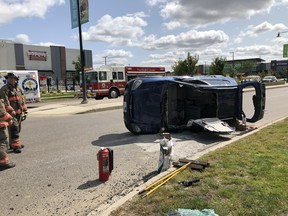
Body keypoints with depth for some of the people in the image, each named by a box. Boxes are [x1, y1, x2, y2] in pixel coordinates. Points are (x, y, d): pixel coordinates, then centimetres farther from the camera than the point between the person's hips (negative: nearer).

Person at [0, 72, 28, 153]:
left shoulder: (18, 89, 15)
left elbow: (23, 101, 18)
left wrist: (24, 111, 14)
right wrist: (11, 111, -22)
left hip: (19, 113, 8)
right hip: (11, 113, -8)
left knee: (17, 129, 16)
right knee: (14, 129, -13)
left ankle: (13, 144, 31)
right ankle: (15, 146, -9)